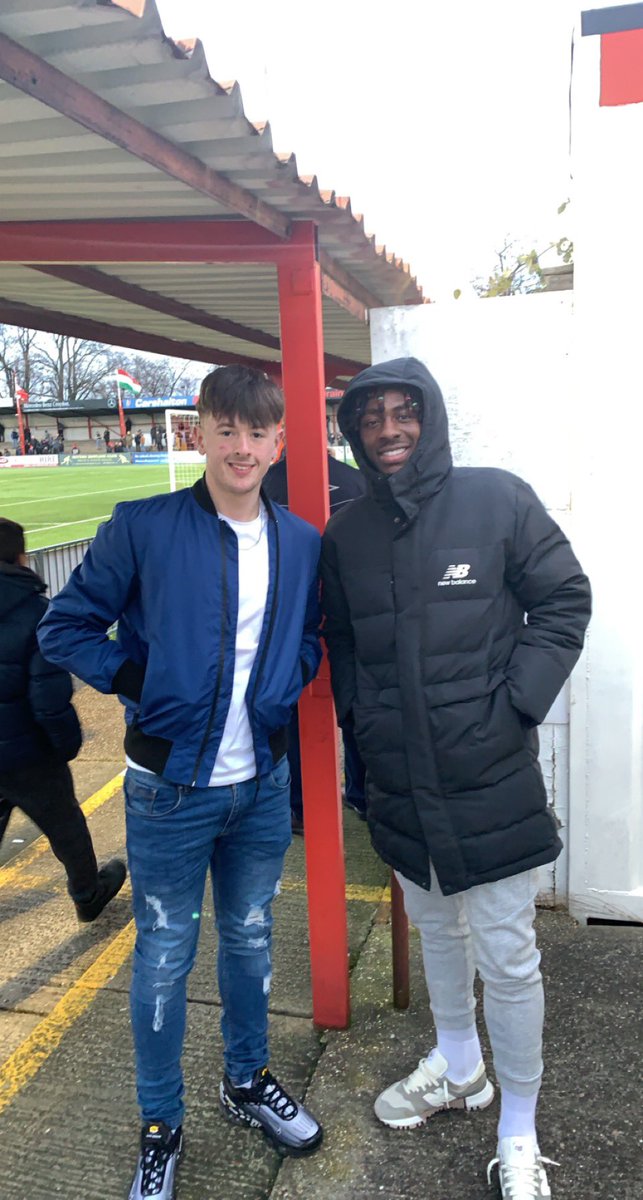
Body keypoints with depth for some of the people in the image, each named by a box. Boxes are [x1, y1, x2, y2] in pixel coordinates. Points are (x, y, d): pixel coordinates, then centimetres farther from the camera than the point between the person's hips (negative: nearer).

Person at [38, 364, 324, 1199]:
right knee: (164, 959, 12)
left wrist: (288, 680, -3)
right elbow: (65, 627, -6)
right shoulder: (143, 529, -12)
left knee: (250, 940, 22)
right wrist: (140, 685, -15)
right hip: (170, 789, -4)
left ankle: (248, 1081, 46)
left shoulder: (303, 543, 0)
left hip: (262, 784, 4)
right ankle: (160, 1126, 36)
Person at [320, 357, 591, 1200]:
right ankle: (458, 1068, 49)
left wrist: (514, 707, -12)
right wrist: (360, 721, 2)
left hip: (491, 778, -4)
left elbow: (564, 602, -5)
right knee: (435, 930, 23)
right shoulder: (346, 532, 3)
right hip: (399, 782, 4)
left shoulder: (498, 500, -9)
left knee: (507, 960, 6)